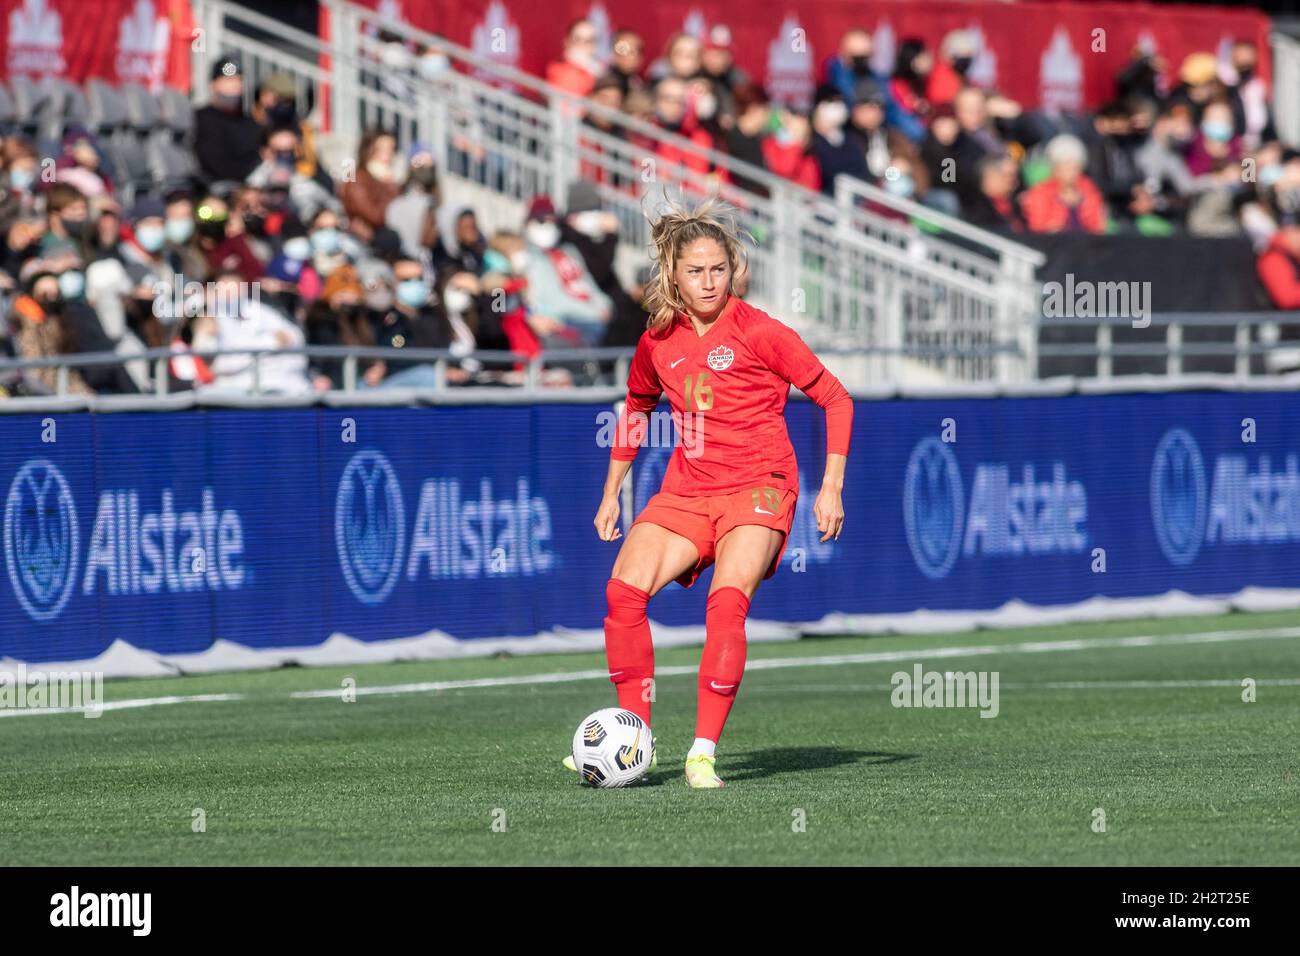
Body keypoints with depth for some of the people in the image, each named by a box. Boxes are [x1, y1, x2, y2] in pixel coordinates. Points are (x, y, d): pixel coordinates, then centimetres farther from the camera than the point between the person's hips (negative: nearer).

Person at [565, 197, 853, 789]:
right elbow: (636, 409, 28)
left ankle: (704, 752, -23)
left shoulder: (760, 334, -7)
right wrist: (611, 493, 25)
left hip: (758, 487, -5)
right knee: (624, 590, -16)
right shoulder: (659, 342, 8)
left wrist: (831, 489, -4)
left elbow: (835, 399, 0)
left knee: (727, 601, -28)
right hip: (687, 489, 5)